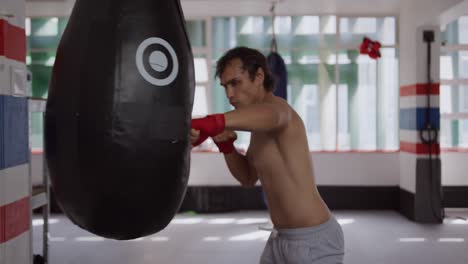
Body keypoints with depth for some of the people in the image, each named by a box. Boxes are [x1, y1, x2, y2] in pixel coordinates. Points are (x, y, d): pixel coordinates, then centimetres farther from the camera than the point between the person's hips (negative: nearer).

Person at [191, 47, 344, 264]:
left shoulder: (277, 106, -19)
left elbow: (270, 115, -45)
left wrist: (211, 123, -63)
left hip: (314, 241, -9)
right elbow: (248, 177, 16)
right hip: (282, 238, 9)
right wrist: (226, 146, -2)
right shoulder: (260, 130, 9)